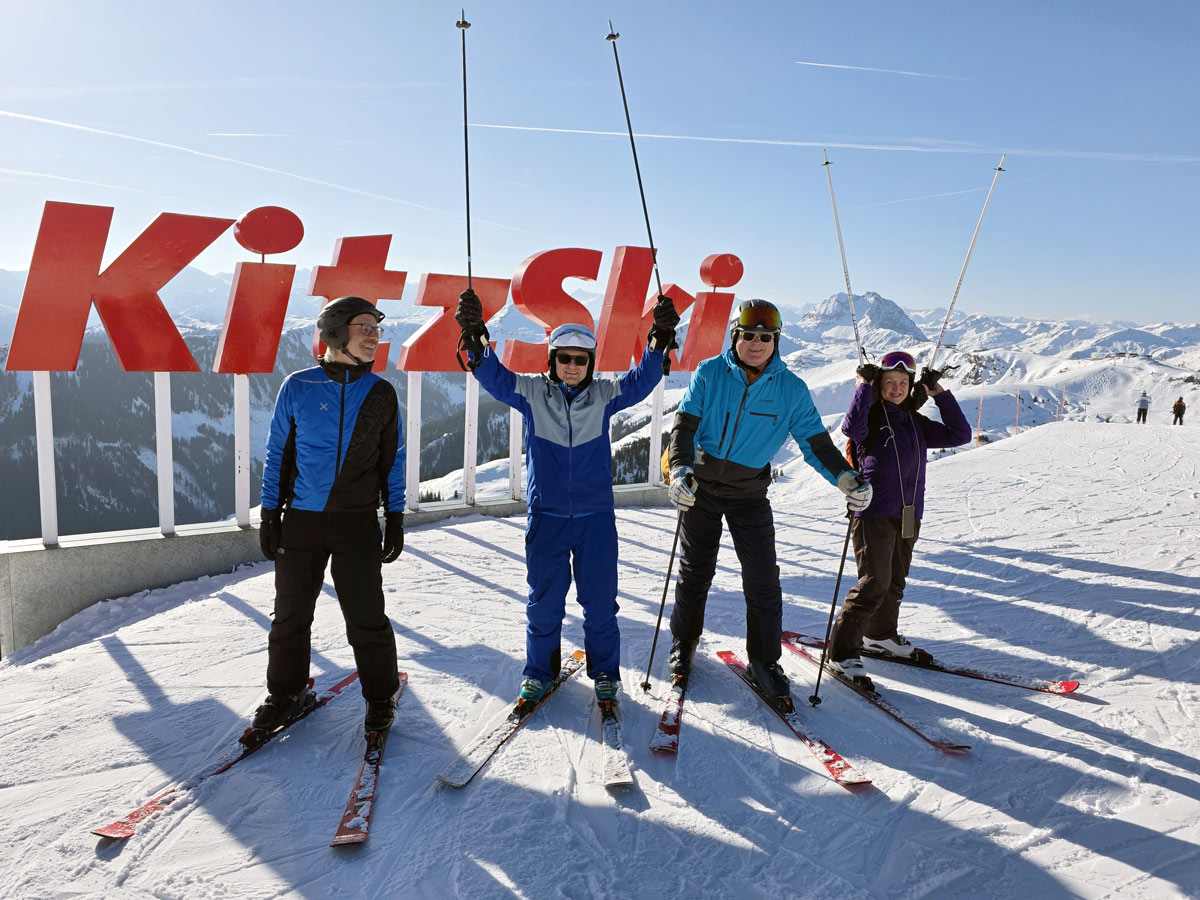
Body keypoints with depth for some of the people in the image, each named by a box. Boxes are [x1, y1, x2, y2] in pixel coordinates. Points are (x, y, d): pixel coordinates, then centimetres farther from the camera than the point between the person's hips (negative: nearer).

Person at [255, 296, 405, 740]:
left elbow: (393, 460, 8)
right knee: (290, 614, 10)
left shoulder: (382, 394, 2)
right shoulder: (298, 387, -1)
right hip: (301, 520, 0)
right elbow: (277, 454, 5)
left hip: (358, 523, 0)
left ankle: (380, 695, 21)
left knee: (366, 616, 2)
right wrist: (269, 514, 2)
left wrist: (395, 518, 4)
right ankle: (286, 693, 31)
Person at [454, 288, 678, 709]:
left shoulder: (604, 395, 0)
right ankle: (538, 672, 29)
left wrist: (659, 341, -26)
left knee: (600, 602, 8)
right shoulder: (532, 393, -1)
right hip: (546, 515, 0)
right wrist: (474, 337, -28)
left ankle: (605, 674, 27)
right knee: (543, 602, 10)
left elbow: (640, 381, -10)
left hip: (596, 516, 0)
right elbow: (493, 375, -12)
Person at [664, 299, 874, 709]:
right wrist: (680, 470, -29)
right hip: (701, 487, 0)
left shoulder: (791, 388, -7)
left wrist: (847, 479, -22)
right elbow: (685, 425, -12)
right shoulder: (709, 373, -9)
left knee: (763, 581, -3)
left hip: (750, 494, 1)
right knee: (695, 571, 11)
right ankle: (683, 644, 32)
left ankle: (765, 661, 15)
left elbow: (815, 441, -7)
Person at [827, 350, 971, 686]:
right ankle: (842, 651, -5)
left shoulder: (916, 423, 15)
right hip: (874, 513, -7)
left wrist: (941, 394, 9)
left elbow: (959, 434, 14)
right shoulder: (871, 416, -5)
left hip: (908, 515, 7)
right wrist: (864, 386, -20)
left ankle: (881, 634, 37)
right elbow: (851, 427, -28)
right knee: (874, 583, -12)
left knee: (895, 581, 17)